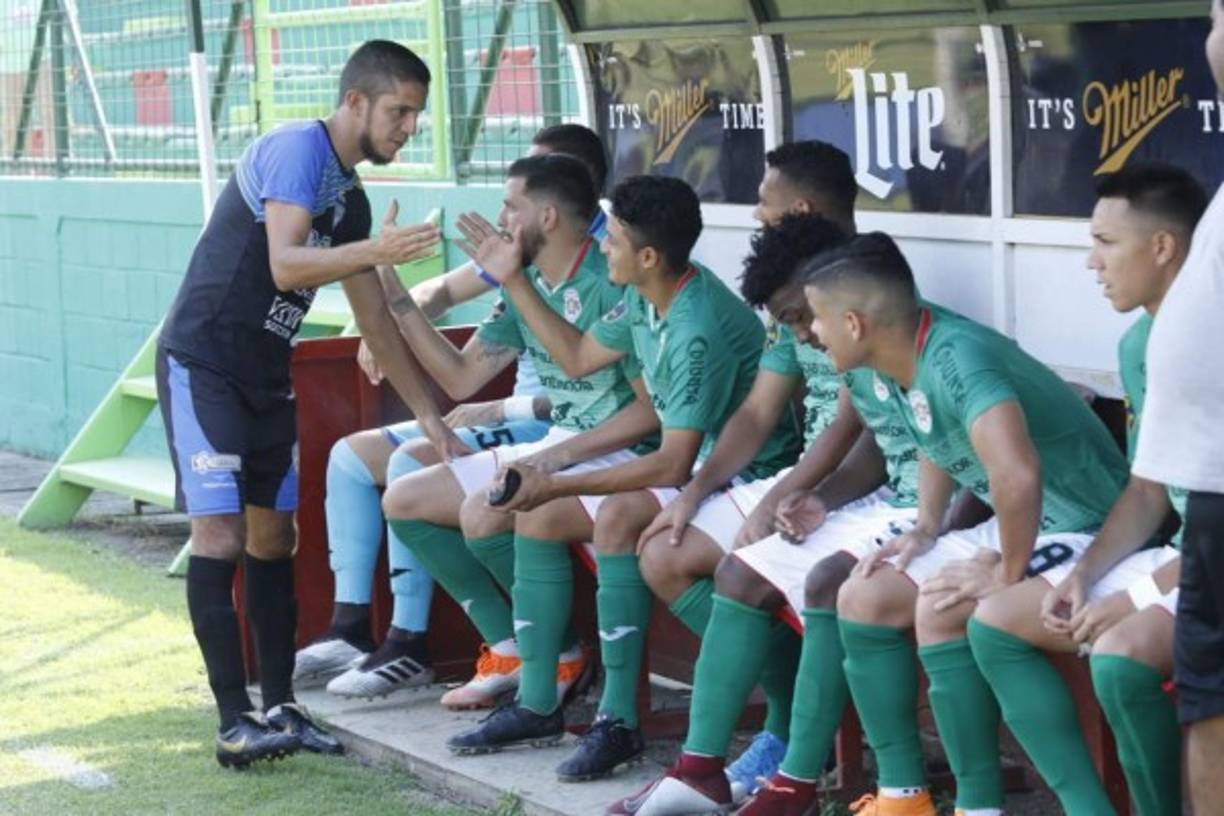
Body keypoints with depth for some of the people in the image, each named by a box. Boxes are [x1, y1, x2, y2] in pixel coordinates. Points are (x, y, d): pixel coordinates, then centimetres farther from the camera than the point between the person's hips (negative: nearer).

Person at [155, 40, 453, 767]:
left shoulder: (352, 199, 11)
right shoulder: (296, 149, -15)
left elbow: (376, 319, 15)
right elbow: (286, 265, -29)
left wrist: (431, 416, 13)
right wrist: (377, 251, -42)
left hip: (267, 376, 9)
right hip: (203, 364, -9)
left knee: (273, 536, 9)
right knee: (220, 533, -13)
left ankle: (280, 707, 14)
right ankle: (236, 722, -15)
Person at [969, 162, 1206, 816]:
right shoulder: (1138, 347, 9)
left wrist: (1145, 594, -21)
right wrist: (1085, 574, -1)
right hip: (1182, 556, 10)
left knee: (1121, 654, -35)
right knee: (994, 620, 3)